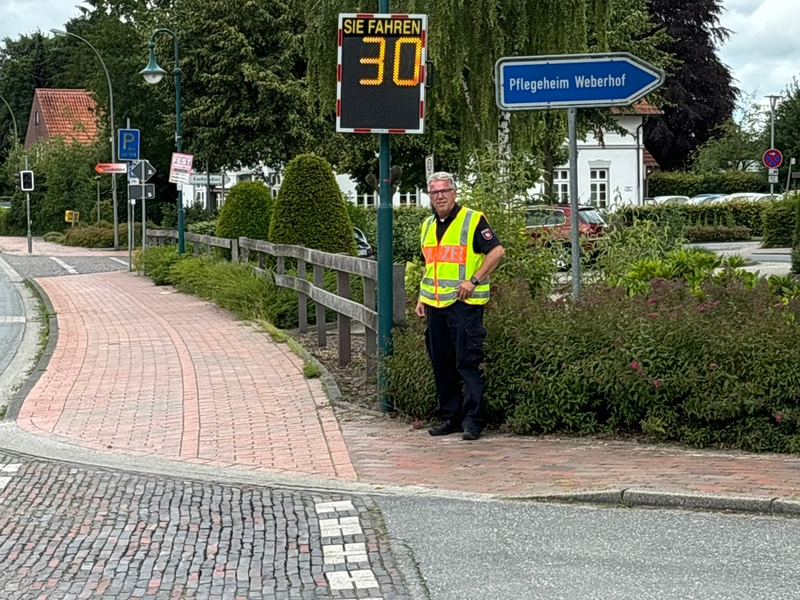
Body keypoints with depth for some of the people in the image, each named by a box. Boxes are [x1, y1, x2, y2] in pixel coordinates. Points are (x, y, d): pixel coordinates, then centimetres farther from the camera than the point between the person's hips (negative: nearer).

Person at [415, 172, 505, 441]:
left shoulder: (473, 220, -6)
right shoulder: (428, 226, 16)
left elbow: (497, 251, -10)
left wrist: (473, 280, -16)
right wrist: (422, 297, 17)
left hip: (464, 303, -7)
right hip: (435, 305, 7)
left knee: (468, 363, -7)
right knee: (441, 364, 10)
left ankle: (473, 421, -4)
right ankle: (450, 417, 19)